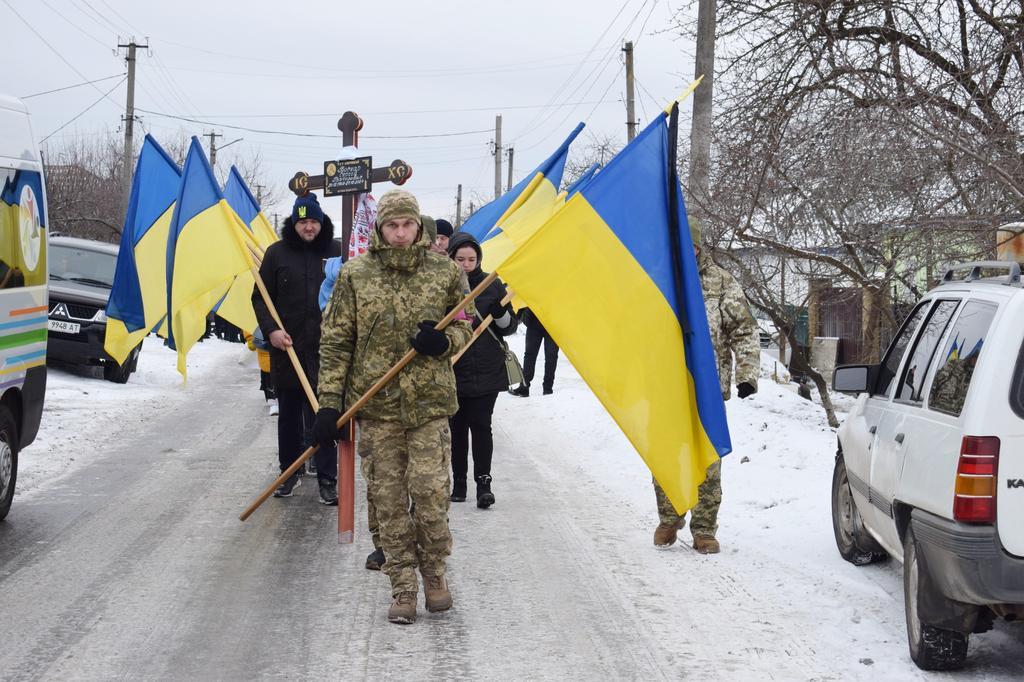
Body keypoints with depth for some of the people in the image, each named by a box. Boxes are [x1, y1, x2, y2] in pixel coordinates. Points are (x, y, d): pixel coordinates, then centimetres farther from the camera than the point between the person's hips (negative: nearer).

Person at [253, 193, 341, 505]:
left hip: (325, 350, -1)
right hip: (287, 348, 1)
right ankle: (289, 471, 26)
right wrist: (271, 329, -9)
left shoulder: (336, 252, 2)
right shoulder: (277, 253, 3)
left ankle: (327, 478, 4)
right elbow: (260, 297, 6)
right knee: (289, 413, 12)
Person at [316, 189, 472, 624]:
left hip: (429, 403, 0)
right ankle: (403, 585, 13)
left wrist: (444, 340, -10)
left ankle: (434, 571, 17)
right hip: (376, 406, 0)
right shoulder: (355, 276, 1)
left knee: (431, 491, -6)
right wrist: (329, 402, -1)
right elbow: (336, 343, 3)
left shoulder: (445, 273, 3)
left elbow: (465, 327, 14)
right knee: (388, 498, 3)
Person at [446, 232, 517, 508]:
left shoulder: (492, 285, 4)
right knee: (457, 427, 7)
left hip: (487, 371, 0)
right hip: (452, 371, 0)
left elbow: (510, 328, 9)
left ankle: (483, 481, -2)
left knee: (481, 425, -6)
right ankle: (459, 482, 17)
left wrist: (500, 314, -12)